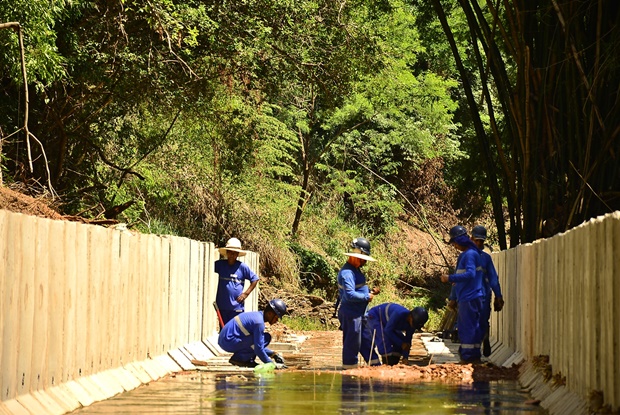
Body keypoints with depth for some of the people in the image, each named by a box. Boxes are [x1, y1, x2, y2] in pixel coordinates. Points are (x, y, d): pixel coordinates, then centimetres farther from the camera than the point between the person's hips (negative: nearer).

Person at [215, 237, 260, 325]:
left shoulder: (242, 267, -3)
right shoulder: (220, 264, 3)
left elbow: (255, 279, 5)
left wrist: (246, 293, -2)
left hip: (236, 306, -3)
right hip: (222, 306, 3)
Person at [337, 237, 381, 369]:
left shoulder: (355, 270, 14)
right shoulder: (347, 273, -20)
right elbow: (350, 295, -28)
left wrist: (370, 291, 6)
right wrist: (367, 297, -18)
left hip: (359, 313, 10)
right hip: (350, 314, -10)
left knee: (366, 340, 16)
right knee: (352, 342, -2)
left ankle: (375, 364, 23)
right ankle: (349, 367, 7)